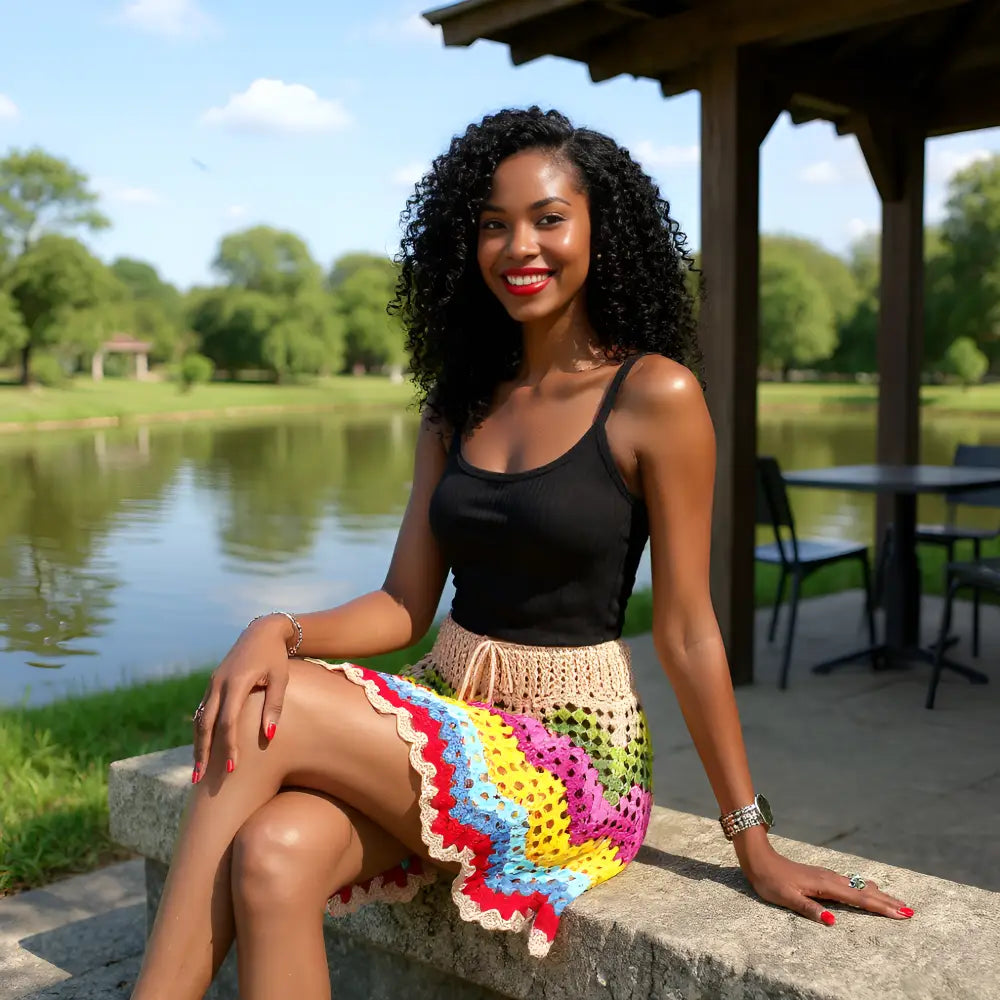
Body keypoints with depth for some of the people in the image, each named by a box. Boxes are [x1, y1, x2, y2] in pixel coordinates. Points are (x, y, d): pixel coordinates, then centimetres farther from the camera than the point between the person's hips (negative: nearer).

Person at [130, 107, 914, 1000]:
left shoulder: (656, 396, -8)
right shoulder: (460, 402, 10)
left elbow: (687, 633, -6)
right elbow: (404, 605, 6)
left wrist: (754, 845, -3)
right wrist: (280, 633, -14)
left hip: (574, 755, -5)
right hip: (445, 718, 5)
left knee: (276, 712, -24)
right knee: (273, 858, -26)